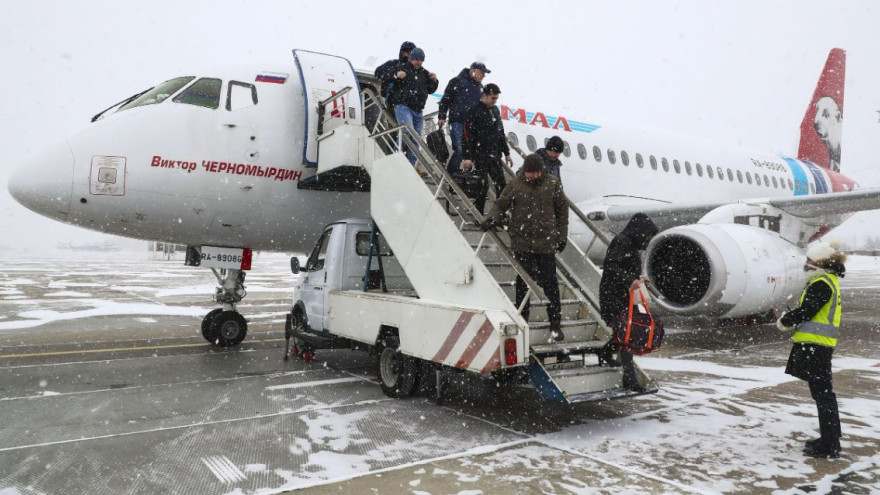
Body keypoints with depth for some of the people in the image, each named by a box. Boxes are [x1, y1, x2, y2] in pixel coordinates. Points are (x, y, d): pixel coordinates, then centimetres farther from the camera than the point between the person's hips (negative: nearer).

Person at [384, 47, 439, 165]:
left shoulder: (424, 73, 16)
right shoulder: (402, 69, 0)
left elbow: (430, 90, 24)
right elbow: (384, 78, -1)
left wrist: (434, 81, 5)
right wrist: (396, 76, -19)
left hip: (418, 111, 6)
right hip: (403, 107, -6)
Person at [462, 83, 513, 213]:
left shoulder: (495, 110, 13)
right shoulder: (474, 111, -10)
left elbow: (501, 133, 19)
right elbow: (468, 136, -15)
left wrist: (507, 153, 18)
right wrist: (467, 157, -20)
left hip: (494, 155, 7)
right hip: (480, 155, -7)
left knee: (502, 184, 7)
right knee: (483, 185, -7)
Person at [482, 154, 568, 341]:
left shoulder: (552, 184, 0)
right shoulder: (515, 185, -3)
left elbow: (562, 210, 8)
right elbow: (500, 205, 5)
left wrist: (562, 236, 7)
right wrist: (492, 219, -14)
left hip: (546, 243, 0)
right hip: (522, 243, 0)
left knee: (550, 282, 4)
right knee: (523, 281, 7)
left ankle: (555, 324, 15)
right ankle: (522, 319, 24)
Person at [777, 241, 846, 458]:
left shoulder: (821, 284, -16)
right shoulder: (830, 281, 17)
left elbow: (805, 312, -17)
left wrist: (784, 322, -2)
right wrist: (790, 318, 10)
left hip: (815, 344, -10)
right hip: (820, 344, 10)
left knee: (822, 393, -5)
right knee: (824, 393, 17)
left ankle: (829, 446, 1)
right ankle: (830, 439, 28)